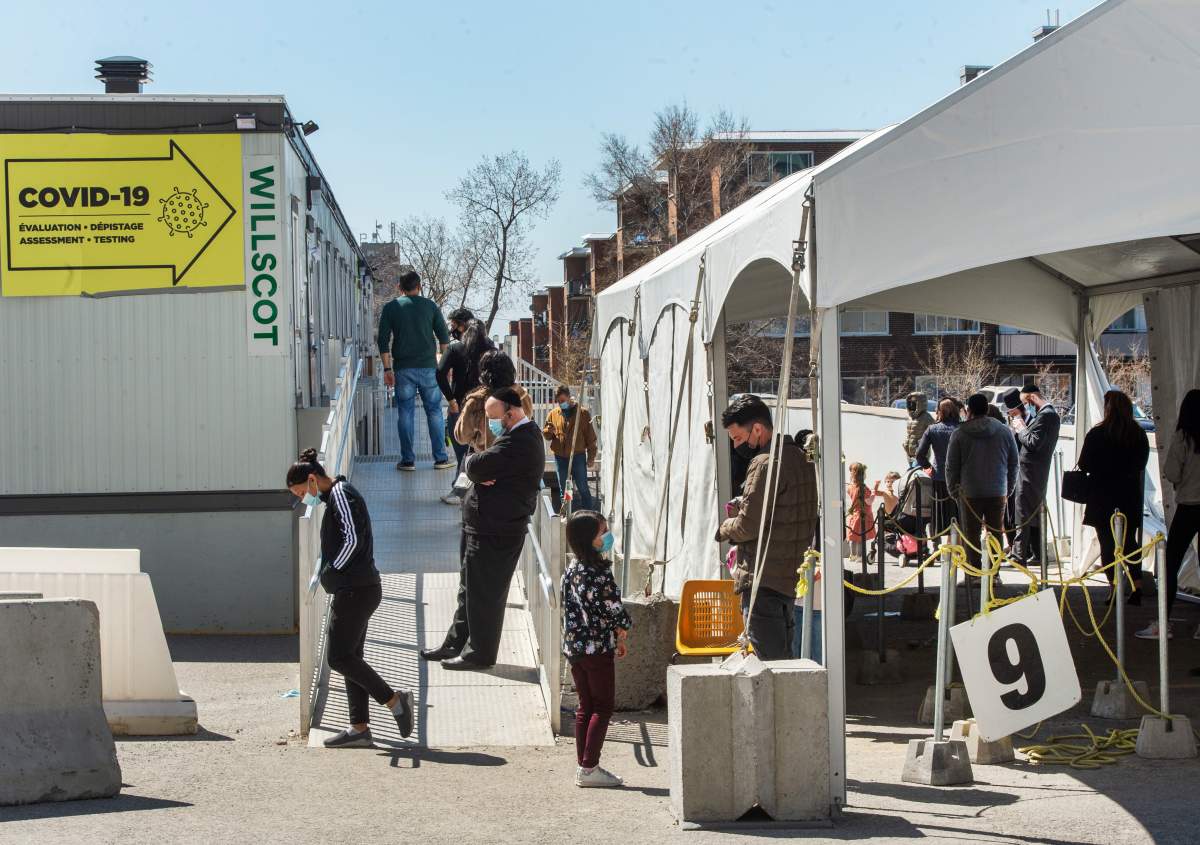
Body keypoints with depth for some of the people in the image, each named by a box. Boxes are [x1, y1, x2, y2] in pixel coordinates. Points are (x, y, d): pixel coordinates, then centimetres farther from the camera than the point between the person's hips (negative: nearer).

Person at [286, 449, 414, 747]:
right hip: (355, 589, 11)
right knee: (349, 657, 9)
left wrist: (330, 574, -11)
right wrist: (329, 576, 9)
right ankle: (359, 728, 10)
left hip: (355, 589, -11)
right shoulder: (335, 496, 20)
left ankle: (394, 700, -4)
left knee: (339, 657, -9)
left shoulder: (340, 495, -11)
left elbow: (353, 539, -21)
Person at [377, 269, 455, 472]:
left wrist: (387, 368, 2)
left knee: (405, 414, 4)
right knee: (434, 412, 7)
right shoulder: (430, 306, 4)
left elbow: (383, 341, -1)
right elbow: (444, 337, 4)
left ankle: (408, 460, 4)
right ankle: (441, 458, 7)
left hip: (403, 369, 0)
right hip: (428, 367, 0)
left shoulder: (390, 308, 3)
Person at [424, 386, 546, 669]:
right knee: (470, 589, 19)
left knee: (484, 593, 1)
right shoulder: (522, 435, 13)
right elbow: (474, 467, 11)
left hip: (495, 532, -11)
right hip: (483, 526, 11)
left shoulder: (519, 442, -22)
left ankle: (480, 653, 12)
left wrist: (470, 461, -4)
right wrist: (478, 473, -12)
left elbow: (476, 466, -27)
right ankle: (456, 644, 30)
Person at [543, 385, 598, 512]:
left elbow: (590, 436, 2)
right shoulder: (553, 414, 8)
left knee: (583, 488, -1)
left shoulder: (582, 413, 1)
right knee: (564, 490, 8)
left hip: (578, 455, -3)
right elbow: (545, 434, 14)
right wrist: (548, 431, -11)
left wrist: (591, 456, -2)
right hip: (560, 457, 3)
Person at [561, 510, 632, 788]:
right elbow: (613, 608, -14)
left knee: (585, 706, 14)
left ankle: (583, 765, 16)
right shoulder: (599, 571, -18)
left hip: (573, 646, 8)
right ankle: (589, 768, -2)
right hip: (598, 646, -8)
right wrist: (621, 636, 3)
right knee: (603, 707, 1)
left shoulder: (570, 569, 6)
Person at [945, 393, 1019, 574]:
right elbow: (1013, 464, 9)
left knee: (971, 535, 4)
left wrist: (954, 491, 11)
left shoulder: (959, 434, -3)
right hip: (998, 493, 2)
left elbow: (951, 466, 1)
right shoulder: (1005, 432, 3)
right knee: (996, 534, 8)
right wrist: (1008, 490, 16)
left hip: (969, 493, -2)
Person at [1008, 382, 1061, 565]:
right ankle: (1037, 554, 22)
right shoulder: (1050, 413, 15)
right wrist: (1021, 420, 4)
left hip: (1029, 472, -10)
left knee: (1023, 515, -9)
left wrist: (1021, 428, -9)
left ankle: (1019, 555, -10)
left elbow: (1033, 442, -23)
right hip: (1039, 472, 10)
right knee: (1035, 514, 16)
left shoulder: (1044, 416, -17)